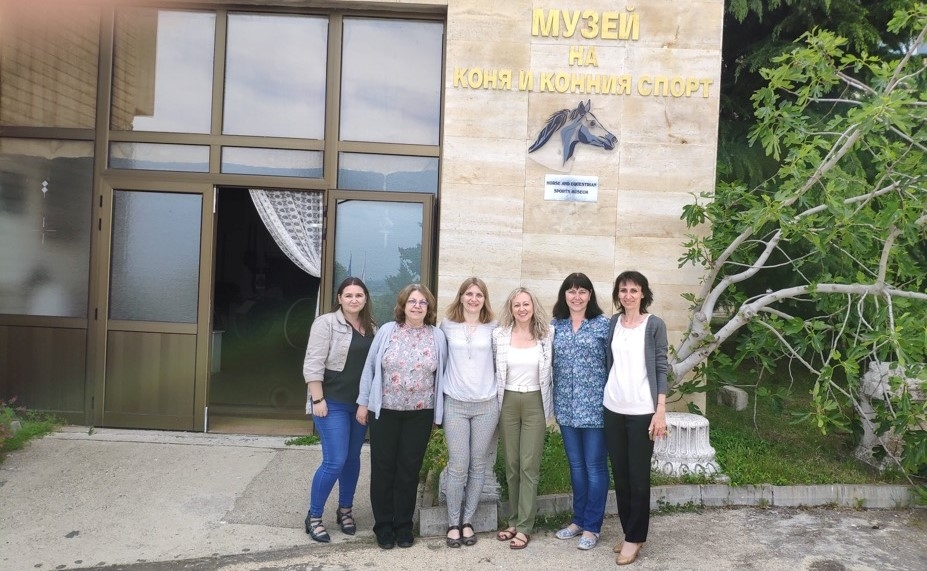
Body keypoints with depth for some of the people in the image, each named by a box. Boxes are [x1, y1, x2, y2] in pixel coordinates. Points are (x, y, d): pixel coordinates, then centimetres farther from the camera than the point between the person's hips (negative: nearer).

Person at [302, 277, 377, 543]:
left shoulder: (371, 328, 8)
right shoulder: (326, 323, -9)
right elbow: (313, 364, -13)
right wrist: (318, 399, -16)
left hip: (361, 404, 6)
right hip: (333, 403, -6)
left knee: (353, 458, 13)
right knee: (334, 461, -8)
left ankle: (345, 510, 30)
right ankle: (313, 517, 9)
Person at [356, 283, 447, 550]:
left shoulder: (437, 336, 1)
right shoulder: (387, 331, -1)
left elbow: (441, 374, 4)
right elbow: (370, 367, 3)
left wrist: (439, 411, 3)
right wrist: (363, 402, 1)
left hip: (420, 413, 1)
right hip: (385, 410, 0)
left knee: (409, 469, 8)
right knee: (383, 468, 6)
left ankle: (404, 525, 23)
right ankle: (383, 525, 21)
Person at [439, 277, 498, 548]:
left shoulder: (492, 328, 3)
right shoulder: (447, 325, 2)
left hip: (487, 404, 1)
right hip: (455, 404, -1)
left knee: (478, 465, 8)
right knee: (458, 466, 0)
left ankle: (468, 521, 21)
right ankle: (453, 523, 15)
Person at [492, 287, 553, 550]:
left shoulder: (546, 336, -2)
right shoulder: (499, 335, -2)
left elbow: (551, 372, 5)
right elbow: (492, 369, 7)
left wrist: (550, 406, 3)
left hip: (535, 403, -1)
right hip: (508, 402, 2)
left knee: (529, 466, -1)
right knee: (511, 465, 10)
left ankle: (524, 527, 8)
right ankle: (514, 521, 23)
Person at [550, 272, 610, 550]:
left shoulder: (603, 324, -6)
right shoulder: (555, 325, 5)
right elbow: (550, 364, 9)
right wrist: (551, 402, 8)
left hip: (594, 405, -4)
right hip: (566, 405, 4)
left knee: (594, 466, 6)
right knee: (575, 465, 16)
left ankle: (592, 527, 18)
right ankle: (578, 519, 30)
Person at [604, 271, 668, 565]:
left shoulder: (654, 325, -5)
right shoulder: (613, 323, 6)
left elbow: (661, 369, -5)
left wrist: (660, 411, -10)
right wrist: (605, 398, 11)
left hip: (642, 411, -4)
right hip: (613, 408, 4)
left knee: (638, 476, 3)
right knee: (620, 474, 11)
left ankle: (635, 537, 17)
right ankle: (628, 531, 26)